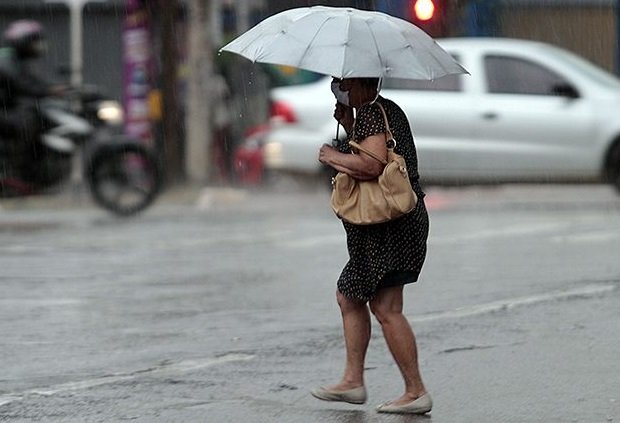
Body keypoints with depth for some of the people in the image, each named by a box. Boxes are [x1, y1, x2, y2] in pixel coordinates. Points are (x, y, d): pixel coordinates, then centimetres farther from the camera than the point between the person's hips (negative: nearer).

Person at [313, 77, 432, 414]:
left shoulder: (370, 114, -14)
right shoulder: (389, 110, 18)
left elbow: (371, 165, -27)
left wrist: (333, 157, -12)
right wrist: (347, 125, 16)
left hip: (389, 229, -11)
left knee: (385, 308, -11)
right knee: (349, 296, 17)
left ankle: (416, 392, -11)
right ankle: (353, 380, 19)